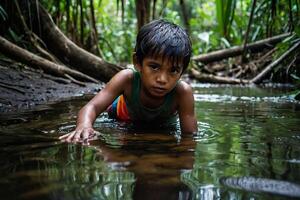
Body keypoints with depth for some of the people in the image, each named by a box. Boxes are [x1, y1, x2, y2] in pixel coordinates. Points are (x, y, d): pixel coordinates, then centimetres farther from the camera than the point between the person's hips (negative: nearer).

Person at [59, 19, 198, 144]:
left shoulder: (182, 92, -45)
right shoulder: (128, 79, -44)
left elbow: (190, 134, -41)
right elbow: (92, 107, -50)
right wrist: (85, 126, -71)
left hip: (163, 124, 0)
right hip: (125, 113, 1)